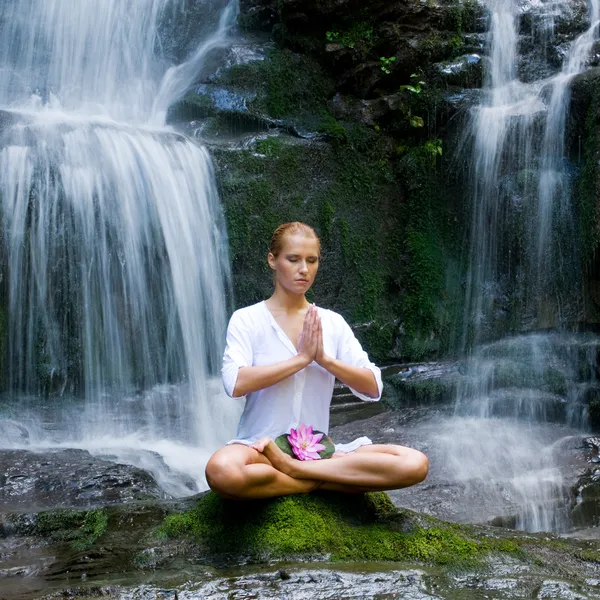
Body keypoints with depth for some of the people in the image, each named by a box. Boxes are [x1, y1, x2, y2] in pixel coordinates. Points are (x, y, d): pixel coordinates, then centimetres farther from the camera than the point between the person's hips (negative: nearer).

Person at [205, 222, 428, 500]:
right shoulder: (246, 319, -1)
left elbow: (372, 388, 2)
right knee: (222, 471, -41)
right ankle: (319, 481, -17)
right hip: (259, 447, -4)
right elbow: (235, 384, -18)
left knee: (415, 464, -19)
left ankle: (295, 468, -17)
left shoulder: (332, 322, 9)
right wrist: (301, 358, -17)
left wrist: (324, 358, -12)